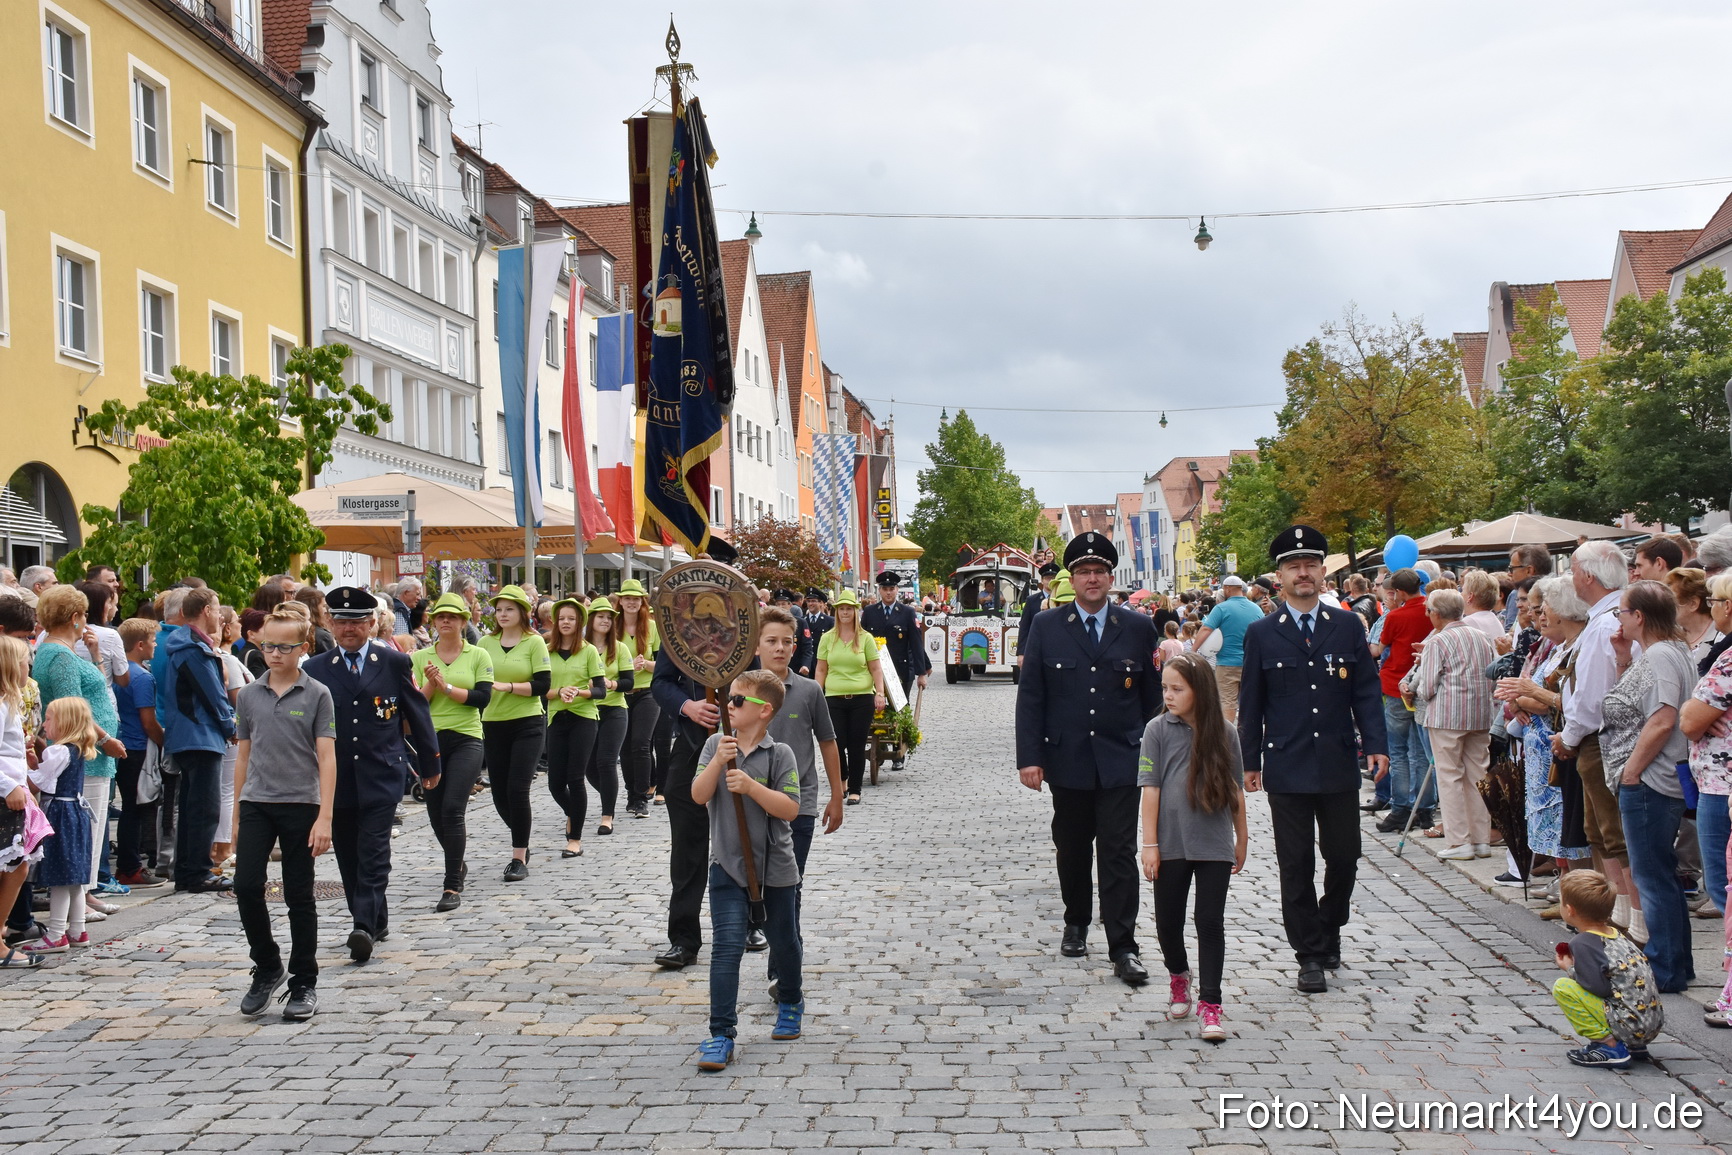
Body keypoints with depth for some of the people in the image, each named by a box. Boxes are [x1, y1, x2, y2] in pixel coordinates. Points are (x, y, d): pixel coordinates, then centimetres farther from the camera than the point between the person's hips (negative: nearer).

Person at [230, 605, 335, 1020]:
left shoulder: (317, 695, -3)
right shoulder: (248, 695, 8)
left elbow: (326, 757, -5)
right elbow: (243, 755, 14)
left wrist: (324, 817, -12)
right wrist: (236, 815, 13)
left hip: (301, 804, -3)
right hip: (256, 804, 3)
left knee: (299, 897, 3)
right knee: (246, 886, -6)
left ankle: (304, 984, 14)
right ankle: (267, 967, 16)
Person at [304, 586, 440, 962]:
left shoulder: (395, 663, 2)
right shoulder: (315, 670, 5)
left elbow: (417, 713, 8)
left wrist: (430, 764, 11)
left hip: (382, 776, -3)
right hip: (336, 778, 3)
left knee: (373, 854, -11)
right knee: (348, 858, 9)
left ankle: (364, 927, -14)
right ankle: (377, 922, 23)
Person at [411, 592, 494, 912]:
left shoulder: (478, 656, 2)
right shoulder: (420, 657, 8)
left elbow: (482, 698, -10)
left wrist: (445, 685, -15)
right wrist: (430, 685, -14)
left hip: (465, 739, -3)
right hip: (430, 740, 4)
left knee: (453, 810, -15)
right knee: (436, 813, 11)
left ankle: (452, 887, -12)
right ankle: (458, 864, 40)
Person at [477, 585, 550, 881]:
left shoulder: (534, 642, -3)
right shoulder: (486, 643, 7)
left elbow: (542, 684, -11)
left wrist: (506, 686, -19)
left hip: (527, 724, -4)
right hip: (493, 724, 4)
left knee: (517, 789, -11)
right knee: (500, 793, 7)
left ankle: (519, 858, -1)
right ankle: (522, 843, 32)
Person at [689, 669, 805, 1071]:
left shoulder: (779, 754, -8)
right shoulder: (716, 745, -1)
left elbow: (790, 809, -15)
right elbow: (698, 796, -9)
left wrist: (750, 786, -25)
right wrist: (718, 762, -23)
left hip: (775, 866, 0)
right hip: (728, 864, 0)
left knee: (783, 941, 17)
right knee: (727, 946, -10)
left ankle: (790, 1003, 45)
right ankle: (721, 1034, -7)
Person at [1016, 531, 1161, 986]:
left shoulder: (1138, 629, 4)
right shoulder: (1046, 627, 2)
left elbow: (1152, 697, 7)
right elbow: (1029, 696, 0)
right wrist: (1029, 757, -6)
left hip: (1121, 762, -1)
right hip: (1067, 761, 1)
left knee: (1119, 853, -5)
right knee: (1072, 849, 13)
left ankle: (1123, 948, -3)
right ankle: (1076, 924, 33)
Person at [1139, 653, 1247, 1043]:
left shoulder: (1223, 733, 0)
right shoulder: (1158, 729, -3)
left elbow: (1236, 791, 9)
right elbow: (1150, 789, -5)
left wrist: (1241, 839, 13)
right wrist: (1150, 844, -8)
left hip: (1215, 846, 0)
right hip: (1171, 845, 0)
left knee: (1211, 923, -2)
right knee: (1168, 921, 10)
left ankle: (1210, 1005, 2)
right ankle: (1179, 976, 37)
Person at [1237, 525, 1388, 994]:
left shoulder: (1347, 627, 6)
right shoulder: (1262, 633, 3)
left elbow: (1366, 691, 6)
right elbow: (1251, 703, 5)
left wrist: (1376, 744, -6)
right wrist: (1249, 761, 2)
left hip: (1339, 764, 1)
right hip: (1287, 767, -1)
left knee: (1344, 855, 5)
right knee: (1296, 863, 2)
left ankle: (1328, 931, 30)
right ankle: (1311, 955, 11)